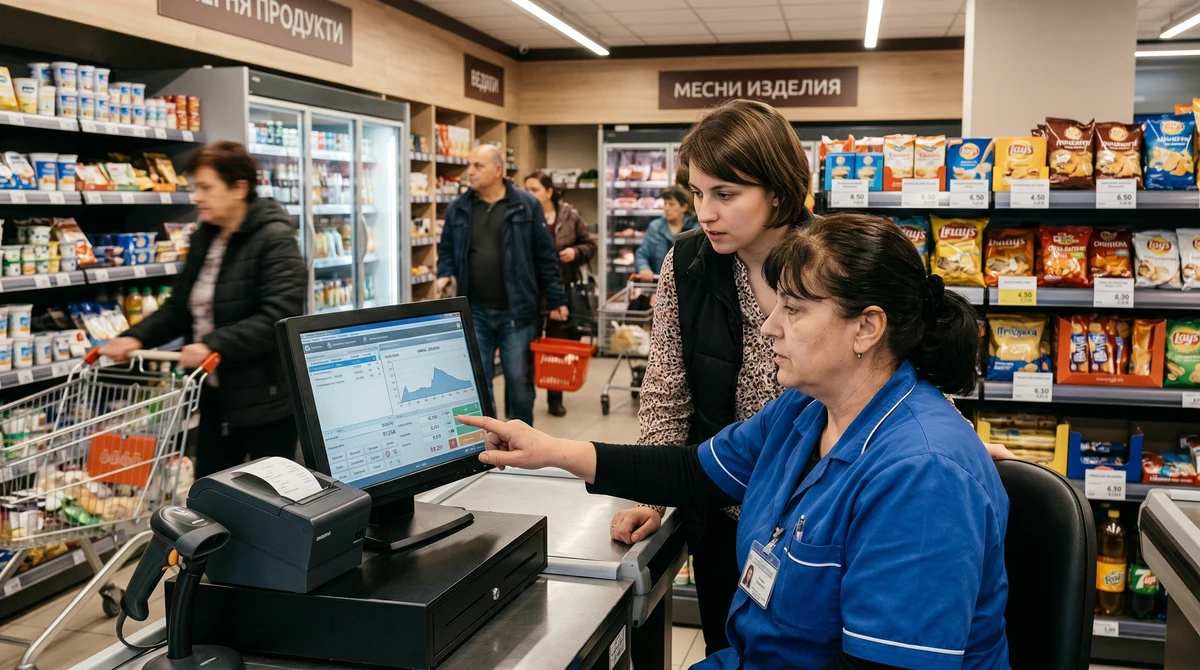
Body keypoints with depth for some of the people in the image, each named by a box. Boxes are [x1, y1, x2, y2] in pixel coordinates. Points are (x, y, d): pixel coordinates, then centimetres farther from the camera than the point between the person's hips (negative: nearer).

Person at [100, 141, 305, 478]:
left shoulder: (274, 239, -15)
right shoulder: (204, 238, 10)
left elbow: (279, 316, -26)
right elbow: (178, 307, 12)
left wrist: (213, 345, -34)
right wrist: (136, 337, -5)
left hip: (266, 398, -7)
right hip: (217, 394, 8)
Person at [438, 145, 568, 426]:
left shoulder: (526, 205, -2)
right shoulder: (458, 208, 7)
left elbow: (545, 256, 0)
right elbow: (446, 249, 18)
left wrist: (556, 300, -1)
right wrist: (445, 274, -3)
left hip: (516, 311, -3)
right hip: (474, 311, 3)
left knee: (519, 378, 5)